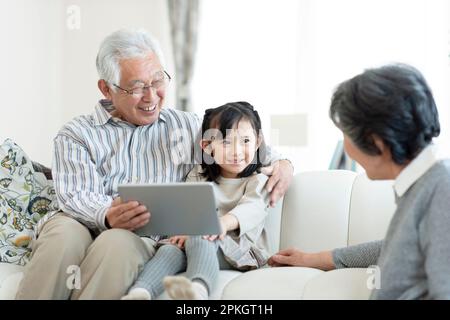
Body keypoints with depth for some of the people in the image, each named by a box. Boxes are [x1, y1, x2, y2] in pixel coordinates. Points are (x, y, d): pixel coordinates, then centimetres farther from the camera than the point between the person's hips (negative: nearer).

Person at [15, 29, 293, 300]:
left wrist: (281, 163, 4)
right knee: (63, 231, -36)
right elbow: (77, 197, -3)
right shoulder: (77, 135, 12)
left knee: (118, 243, -35)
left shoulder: (189, 127, 20)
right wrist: (107, 216, -27)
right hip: (87, 232, 0)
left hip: (147, 242, 1)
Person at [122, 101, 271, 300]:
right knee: (170, 249, -28)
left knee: (199, 241, -36)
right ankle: (139, 293, -54)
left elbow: (253, 208, -13)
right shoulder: (198, 177, 20)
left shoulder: (257, 181, 9)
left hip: (236, 248, -4)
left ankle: (198, 290, -68)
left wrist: (225, 222, -35)